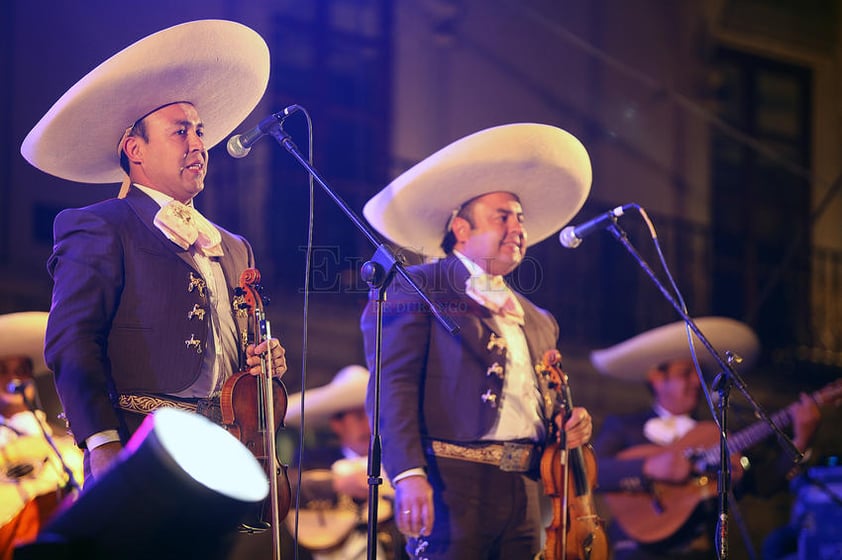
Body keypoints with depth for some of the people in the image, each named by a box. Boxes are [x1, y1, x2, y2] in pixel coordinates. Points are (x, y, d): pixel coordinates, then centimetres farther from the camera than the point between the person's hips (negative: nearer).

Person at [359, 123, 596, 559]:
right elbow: (392, 388, -7)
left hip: (523, 493, 6)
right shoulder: (415, 290, 4)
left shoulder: (539, 322, 25)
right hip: (454, 485, -6)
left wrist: (569, 428, 8)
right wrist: (408, 474, -20)